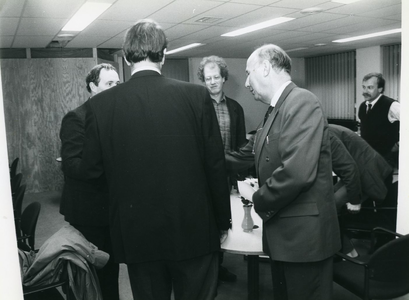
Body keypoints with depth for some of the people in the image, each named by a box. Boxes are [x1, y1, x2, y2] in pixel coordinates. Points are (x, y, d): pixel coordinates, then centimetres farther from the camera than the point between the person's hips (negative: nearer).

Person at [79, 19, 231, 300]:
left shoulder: (101, 103, -7)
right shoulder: (196, 95, -10)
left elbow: (91, 169, -1)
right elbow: (215, 165, -6)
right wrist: (223, 221, 6)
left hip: (137, 233, 2)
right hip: (194, 228, -1)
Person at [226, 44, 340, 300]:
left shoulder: (302, 103, -19)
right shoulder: (276, 109, 12)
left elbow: (297, 172, -30)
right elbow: (249, 153, 19)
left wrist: (260, 202, -15)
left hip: (304, 232, -9)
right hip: (284, 231, 9)